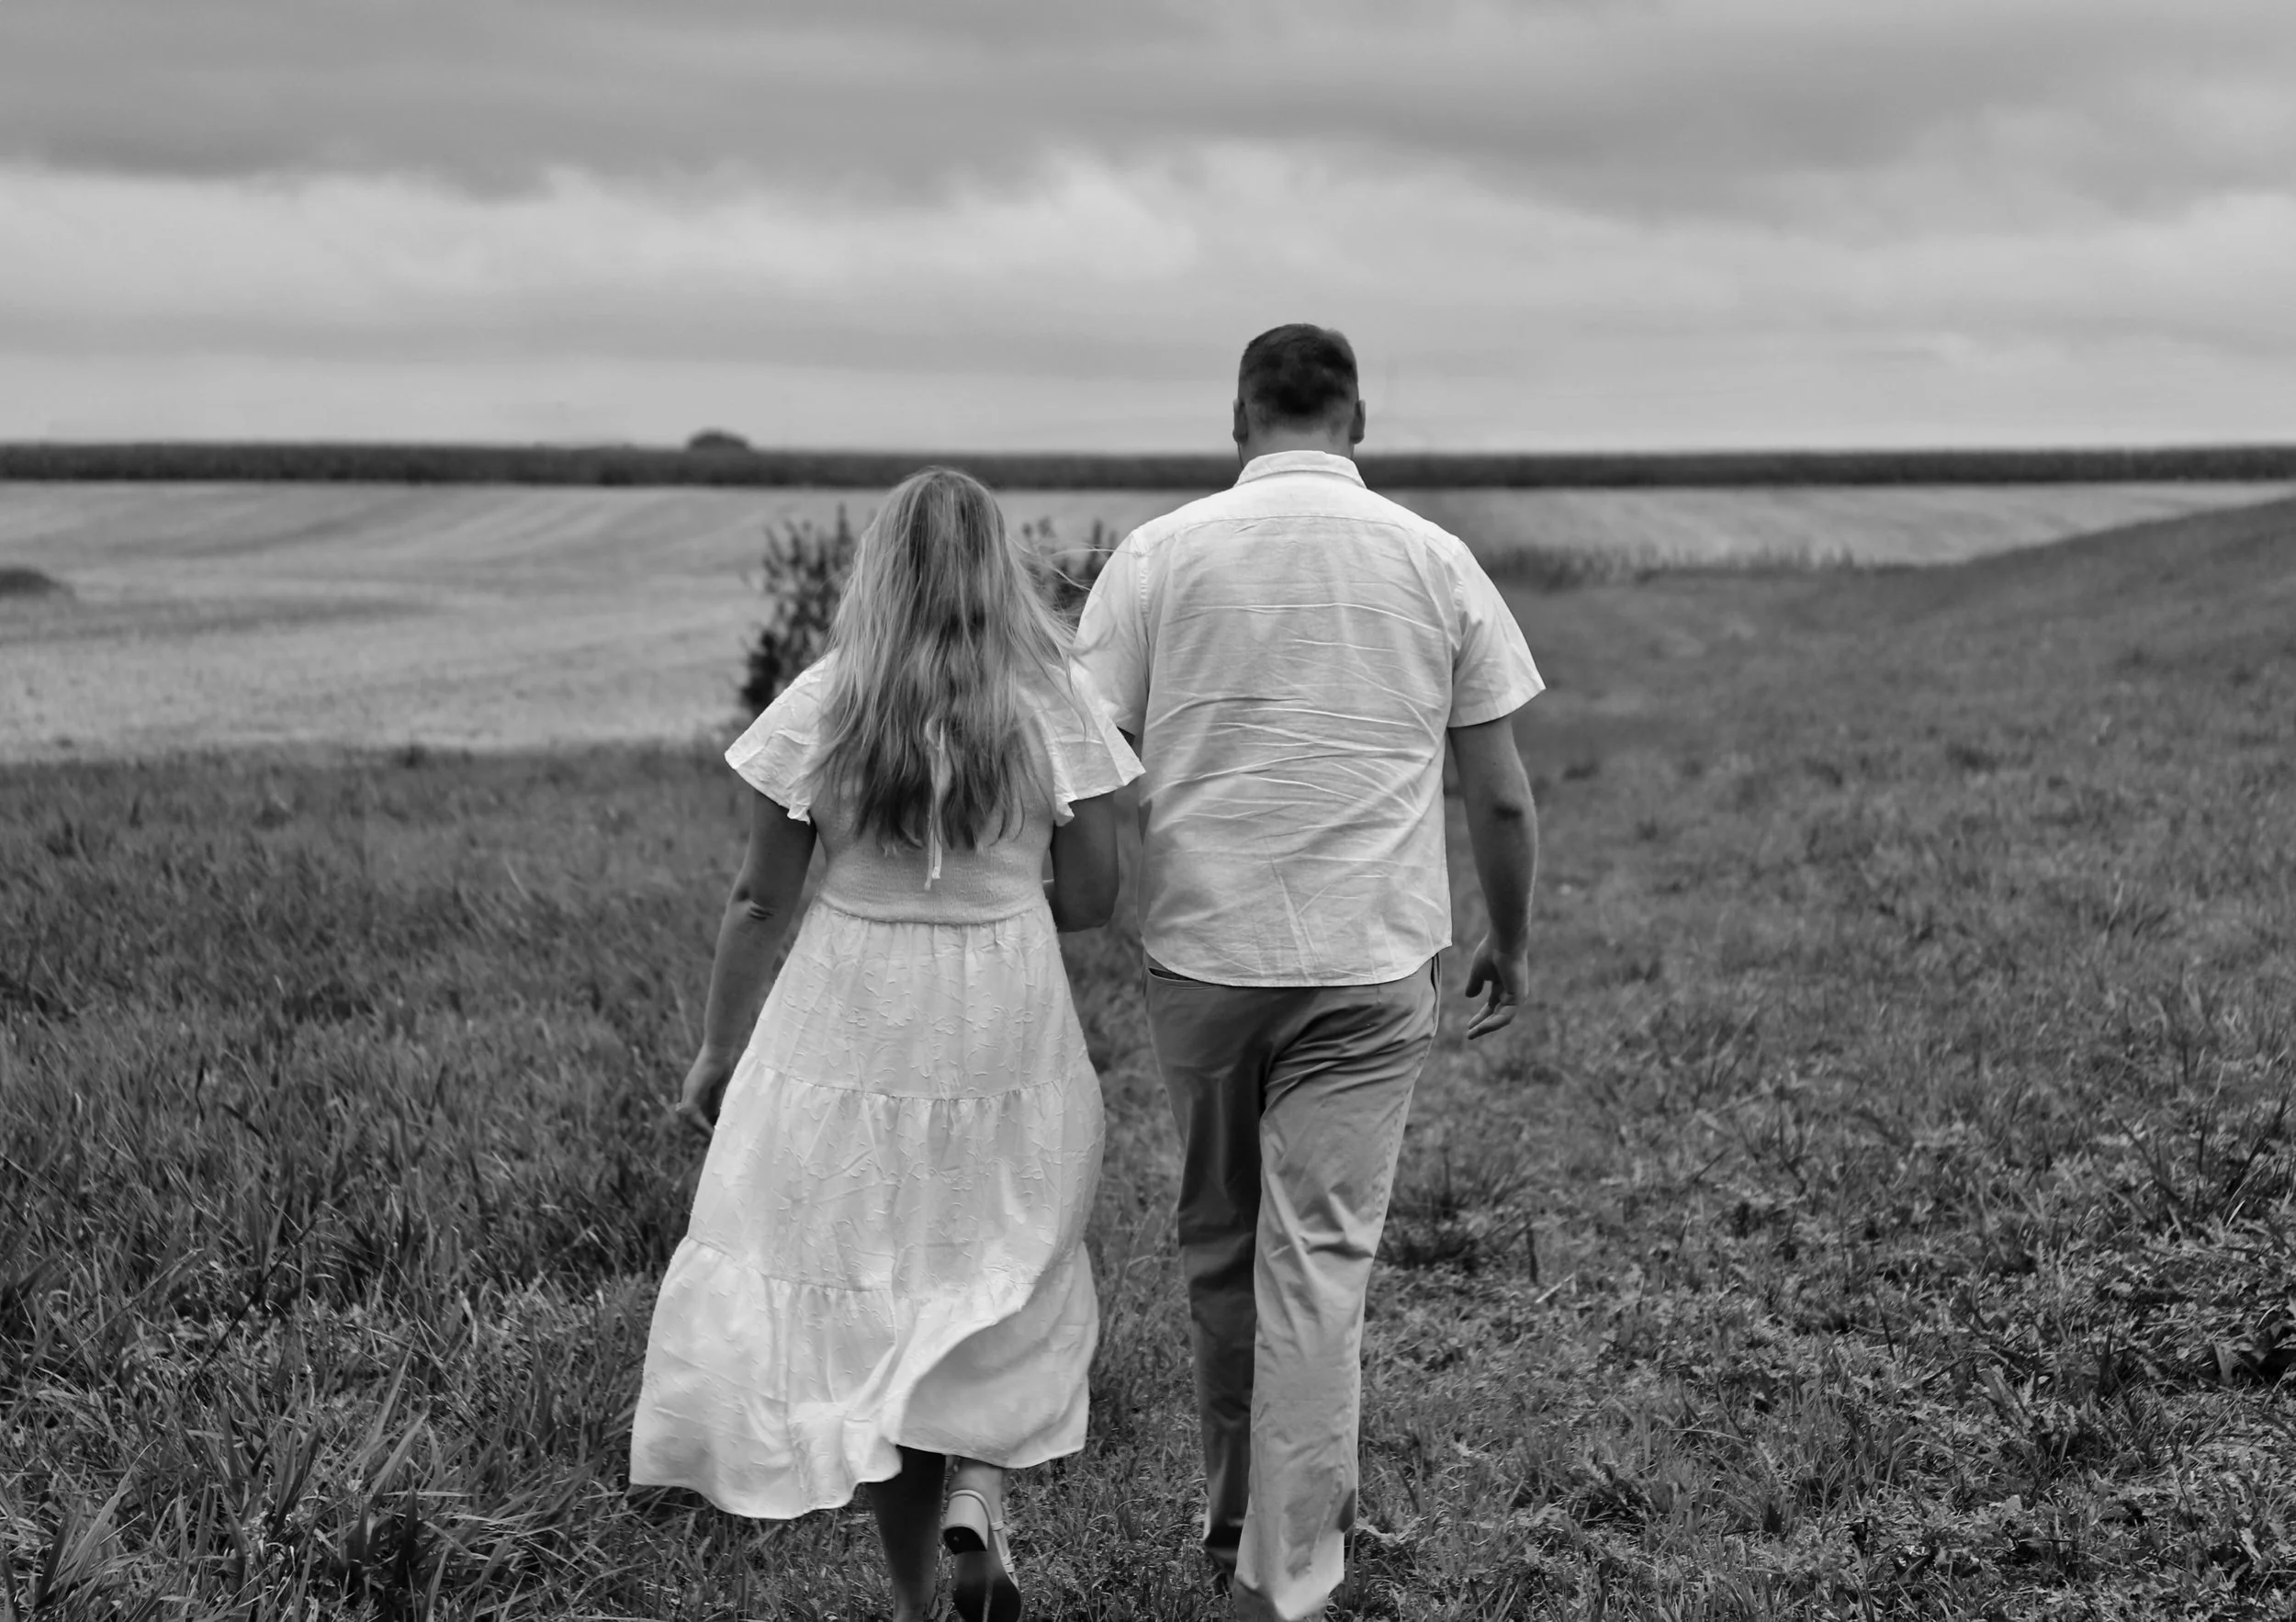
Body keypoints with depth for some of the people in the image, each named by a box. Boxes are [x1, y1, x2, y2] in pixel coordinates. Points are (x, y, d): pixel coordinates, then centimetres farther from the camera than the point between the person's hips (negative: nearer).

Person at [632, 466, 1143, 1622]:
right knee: (1003, 1287, 20)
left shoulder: (819, 705, -5)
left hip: (850, 1036, 0)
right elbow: (1091, 898, -2)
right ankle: (978, 1496, -1)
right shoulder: (1057, 701, -4)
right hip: (1006, 1041, 0)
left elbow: (759, 901, -2)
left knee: (862, 1305, 12)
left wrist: (715, 1052, 9)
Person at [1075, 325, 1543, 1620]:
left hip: (1200, 949, 1)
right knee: (1319, 1264, -1)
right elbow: (1503, 796, 4)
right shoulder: (1435, 562, 2)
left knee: (1220, 1250, 17)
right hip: (1370, 963, -1)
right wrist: (1512, 942, 18)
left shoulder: (1159, 554, 0)